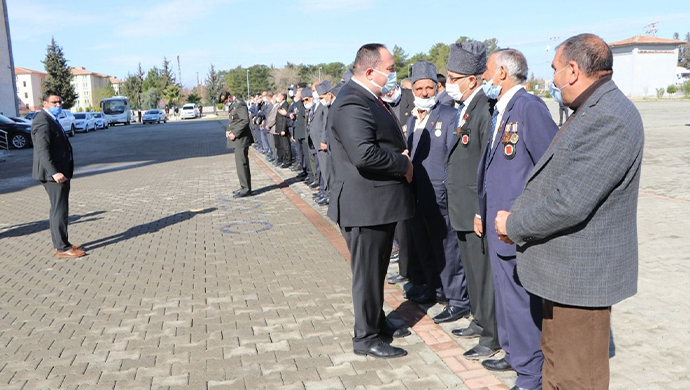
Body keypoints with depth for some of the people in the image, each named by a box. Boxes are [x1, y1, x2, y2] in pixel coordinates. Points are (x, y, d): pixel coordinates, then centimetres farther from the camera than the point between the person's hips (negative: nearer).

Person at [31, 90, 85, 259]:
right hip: (53, 173, -11)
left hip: (59, 171, 11)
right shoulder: (42, 121, -15)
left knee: (58, 210, 16)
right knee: (60, 211, -7)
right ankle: (62, 248, -2)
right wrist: (54, 172, -30)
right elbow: (43, 150, -23)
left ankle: (59, 244, 26)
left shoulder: (52, 119, 17)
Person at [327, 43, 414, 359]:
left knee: (377, 269, 22)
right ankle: (366, 338, 19)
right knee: (368, 272, 4)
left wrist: (402, 157, 5)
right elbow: (365, 154, -33)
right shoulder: (352, 103, -22)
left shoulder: (370, 98, 13)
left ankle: (378, 322, 39)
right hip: (366, 205, -10)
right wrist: (404, 164, -19)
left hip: (379, 202, 10)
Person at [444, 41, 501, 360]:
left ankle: (492, 337, 16)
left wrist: (483, 213, -19)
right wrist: (456, 203, 16)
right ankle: (480, 321, 36)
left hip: (477, 212, -10)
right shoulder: (464, 109, 11)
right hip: (462, 209, 10)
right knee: (472, 270, 20)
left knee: (484, 272, 2)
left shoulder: (485, 111, -19)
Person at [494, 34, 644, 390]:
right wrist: (517, 219, 3)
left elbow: (570, 203, -29)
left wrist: (515, 224, -13)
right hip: (565, 268, 10)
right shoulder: (593, 111, 10)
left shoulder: (608, 120, -24)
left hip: (581, 276, -10)